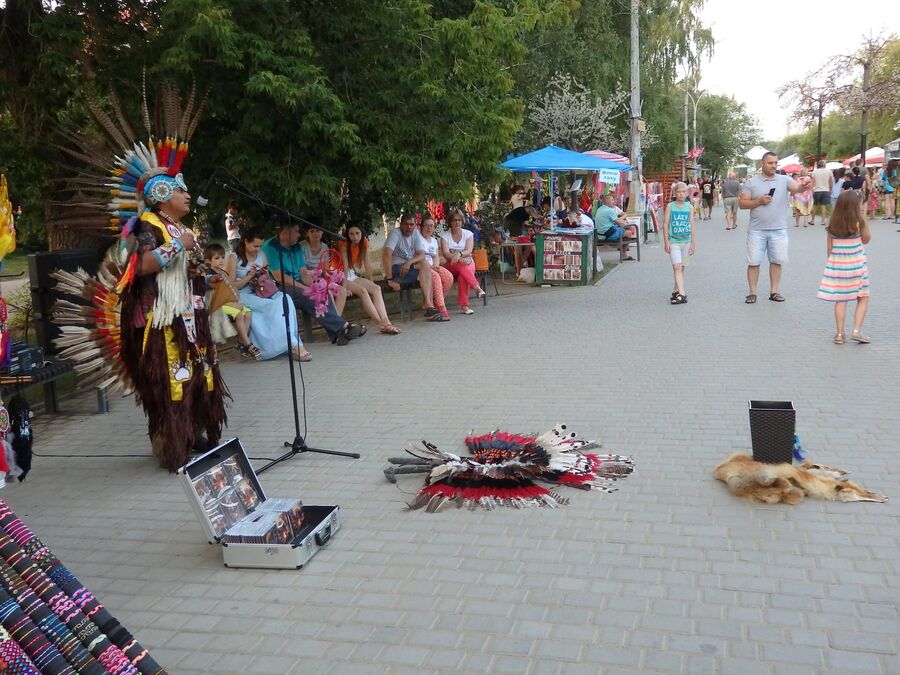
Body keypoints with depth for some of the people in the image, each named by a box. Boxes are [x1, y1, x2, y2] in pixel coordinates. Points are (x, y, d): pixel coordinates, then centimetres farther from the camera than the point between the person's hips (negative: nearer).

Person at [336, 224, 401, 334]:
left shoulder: (364, 242, -1)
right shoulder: (344, 244, -17)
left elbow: (367, 264, 0)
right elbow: (345, 266, -25)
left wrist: (371, 283, -4)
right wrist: (345, 287, -31)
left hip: (353, 275, 6)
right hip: (340, 277, -6)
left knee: (376, 288, -15)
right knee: (362, 291, -28)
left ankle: (385, 321, -29)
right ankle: (381, 324, -32)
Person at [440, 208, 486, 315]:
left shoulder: (468, 234, 7)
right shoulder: (445, 236, 4)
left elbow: (468, 251, -9)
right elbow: (445, 253, -11)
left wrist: (459, 254, -32)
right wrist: (458, 258, -30)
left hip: (468, 263, 1)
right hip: (451, 265, -1)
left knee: (462, 276, -34)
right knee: (461, 265, -37)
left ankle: (464, 305, -37)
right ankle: (477, 287, -46)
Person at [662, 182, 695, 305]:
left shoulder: (689, 207, 5)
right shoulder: (670, 206, -2)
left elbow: (692, 226, 7)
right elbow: (666, 225, -2)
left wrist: (692, 243, 5)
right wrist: (666, 242, -6)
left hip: (686, 241, 3)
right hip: (673, 241, -3)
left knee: (681, 268, 10)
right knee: (677, 267, -13)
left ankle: (676, 291, 22)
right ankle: (682, 294, -19)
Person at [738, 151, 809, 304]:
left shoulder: (784, 180, 3)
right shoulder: (751, 182, 0)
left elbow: (798, 188, -13)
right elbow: (742, 204, -2)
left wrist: (805, 185, -35)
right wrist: (759, 201, -15)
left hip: (779, 230, 2)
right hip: (757, 230, -1)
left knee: (777, 261, 8)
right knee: (754, 262, 2)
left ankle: (773, 292, 17)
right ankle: (752, 292, 11)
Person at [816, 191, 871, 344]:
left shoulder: (833, 225, -2)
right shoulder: (860, 223, -11)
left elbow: (829, 248, 1)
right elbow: (866, 240, 6)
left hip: (836, 264, 3)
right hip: (856, 265, -3)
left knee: (840, 300, 6)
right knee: (863, 298, 9)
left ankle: (839, 334, 7)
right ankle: (857, 331, -2)